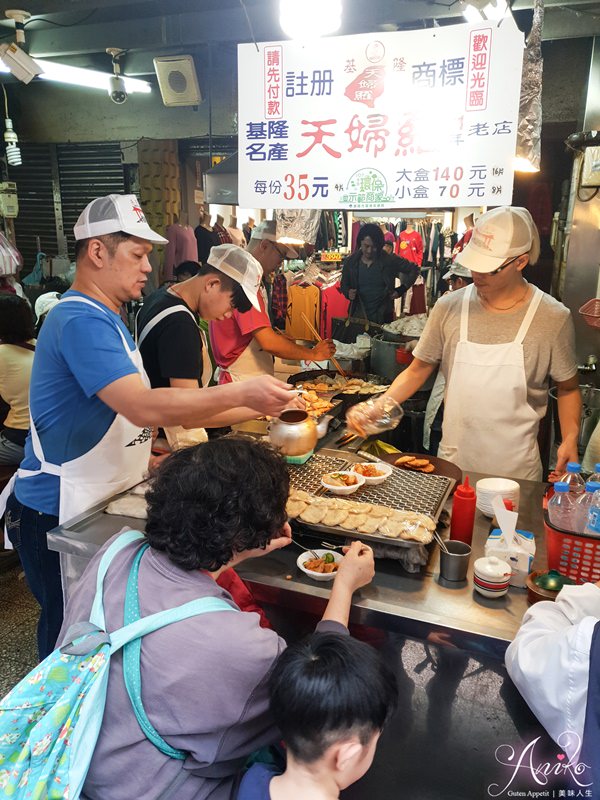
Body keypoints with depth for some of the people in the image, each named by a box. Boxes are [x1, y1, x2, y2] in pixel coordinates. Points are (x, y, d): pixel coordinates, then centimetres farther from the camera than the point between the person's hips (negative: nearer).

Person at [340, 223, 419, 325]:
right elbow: (344, 285, 14)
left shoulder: (389, 260, -4)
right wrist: (348, 293, -8)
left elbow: (414, 269, 7)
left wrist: (401, 289, 0)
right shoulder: (350, 262, 1)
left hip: (382, 317, -1)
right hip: (358, 316, 1)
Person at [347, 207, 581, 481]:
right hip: (452, 462, 2)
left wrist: (570, 438, -11)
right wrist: (377, 407, -12)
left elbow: (568, 387, 3)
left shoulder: (552, 318, -9)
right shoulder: (449, 307, -6)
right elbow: (417, 370, 2)